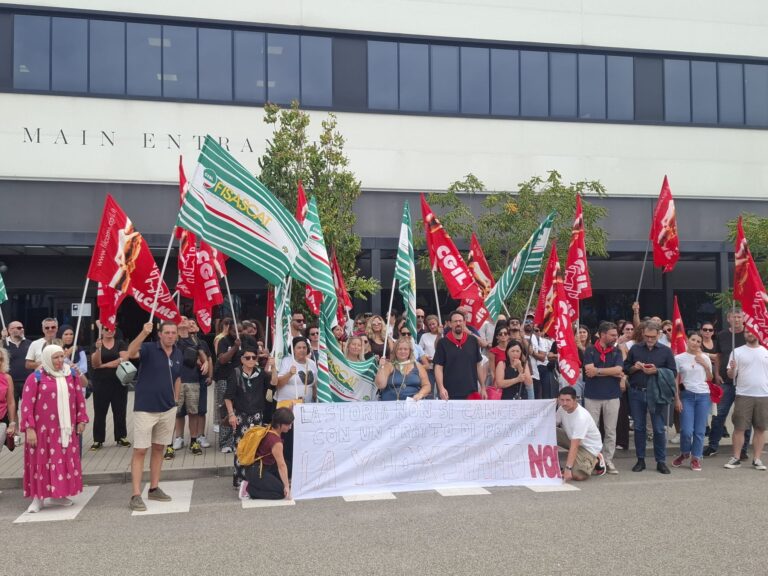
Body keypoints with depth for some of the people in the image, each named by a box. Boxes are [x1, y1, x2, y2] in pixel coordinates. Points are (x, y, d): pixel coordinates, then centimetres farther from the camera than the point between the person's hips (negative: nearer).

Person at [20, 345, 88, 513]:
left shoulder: (72, 375, 5)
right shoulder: (35, 378, -7)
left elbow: (79, 398, 11)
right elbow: (27, 405, -9)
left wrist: (81, 420, 9)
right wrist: (29, 429, -13)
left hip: (66, 429, 4)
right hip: (43, 430, -4)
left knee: (65, 461, 8)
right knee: (41, 462, 3)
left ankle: (59, 495, 21)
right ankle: (38, 498, 12)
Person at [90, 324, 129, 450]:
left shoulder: (121, 344, 3)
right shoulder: (96, 345, 3)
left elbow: (123, 359, -11)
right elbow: (95, 364, -8)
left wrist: (104, 365, -9)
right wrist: (98, 349, -25)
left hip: (119, 382, 0)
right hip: (101, 383, 0)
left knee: (120, 411, 7)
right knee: (99, 412, 3)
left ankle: (121, 437, 18)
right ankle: (98, 440, 9)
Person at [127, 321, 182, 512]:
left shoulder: (179, 355, 6)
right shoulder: (149, 348, -11)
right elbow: (131, 353, -32)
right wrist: (144, 333, -44)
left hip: (168, 409, 6)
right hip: (145, 408, -6)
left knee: (159, 448, 14)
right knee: (140, 450, -3)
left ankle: (154, 489, 24)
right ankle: (136, 495, -1)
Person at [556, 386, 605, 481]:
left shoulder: (581, 417, -34)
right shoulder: (562, 409, -11)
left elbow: (574, 446, -37)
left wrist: (568, 468, -40)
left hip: (589, 446, -6)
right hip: (572, 438, 7)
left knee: (577, 475, -26)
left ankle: (596, 461, 4)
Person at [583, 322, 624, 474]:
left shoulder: (617, 352, 7)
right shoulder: (590, 351, 0)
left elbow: (618, 370, -9)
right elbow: (589, 371, -13)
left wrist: (598, 371, -11)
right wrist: (612, 373, -9)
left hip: (612, 396, 2)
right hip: (592, 396, -2)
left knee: (611, 431, 6)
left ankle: (608, 461, 15)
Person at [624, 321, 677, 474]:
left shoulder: (666, 351, 3)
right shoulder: (634, 349, 8)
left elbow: (673, 373, 1)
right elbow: (625, 369, 12)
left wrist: (657, 371, -15)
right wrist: (634, 368, -9)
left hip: (656, 394, -2)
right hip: (637, 393, 2)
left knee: (659, 428, 2)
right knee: (639, 427, 7)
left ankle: (661, 461, 11)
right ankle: (640, 460, 17)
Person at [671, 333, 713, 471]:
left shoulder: (705, 358, 7)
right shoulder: (679, 358, 1)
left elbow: (710, 379, 14)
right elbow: (676, 380, 3)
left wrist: (705, 365, -1)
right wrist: (677, 398, -4)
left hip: (703, 396, 2)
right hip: (687, 395, -2)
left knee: (699, 430, 2)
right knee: (686, 430, -7)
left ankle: (696, 458, 16)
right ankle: (684, 453, 19)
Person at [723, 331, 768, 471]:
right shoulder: (737, 352, 1)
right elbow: (731, 375, -1)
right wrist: (732, 369, -22)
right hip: (743, 396, -2)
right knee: (739, 428, 0)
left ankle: (757, 459, 14)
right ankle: (736, 458, 8)